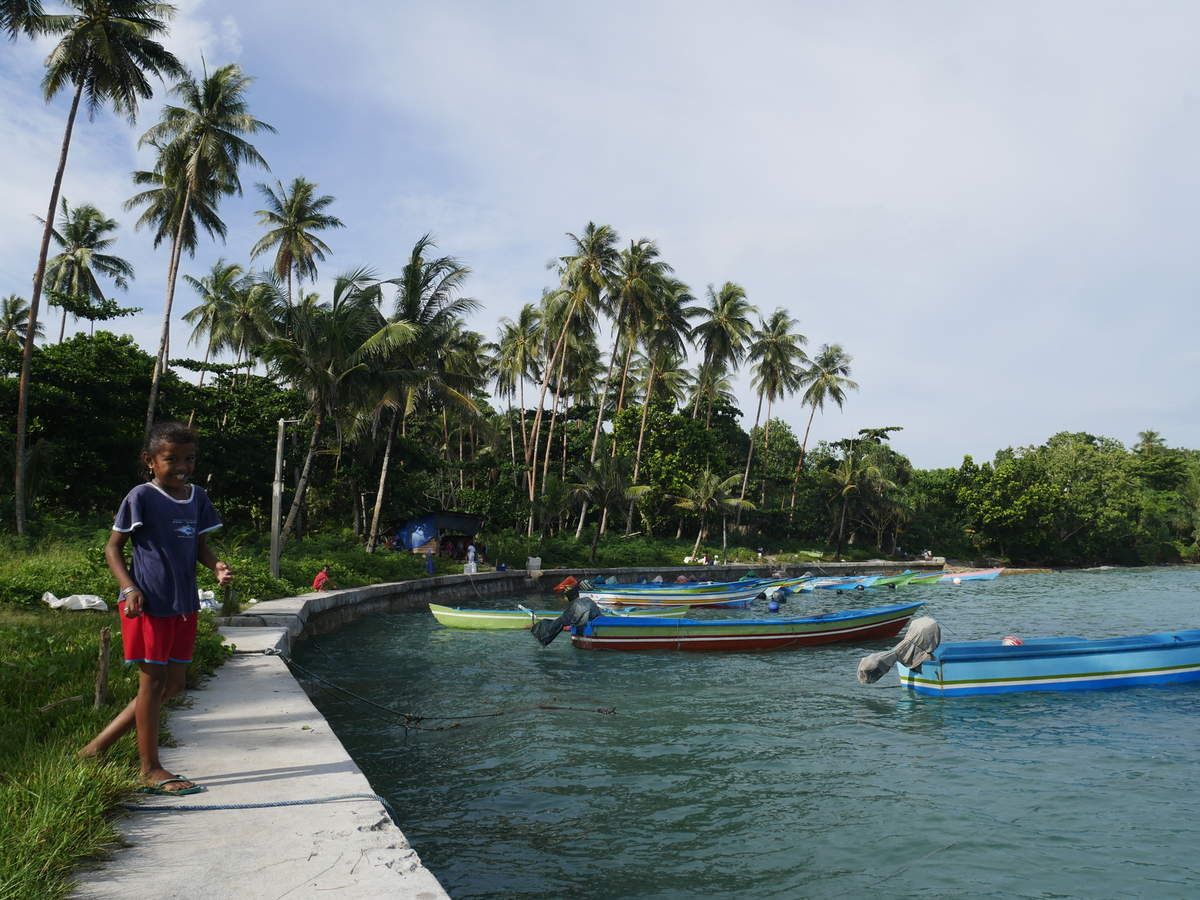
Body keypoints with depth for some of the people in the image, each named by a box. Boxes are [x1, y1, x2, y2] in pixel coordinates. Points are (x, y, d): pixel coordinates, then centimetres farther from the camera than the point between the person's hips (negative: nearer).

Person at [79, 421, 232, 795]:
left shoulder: (197, 497, 7)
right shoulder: (141, 497, -10)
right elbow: (113, 547, -5)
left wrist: (216, 567, -7)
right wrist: (129, 587, -18)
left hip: (184, 604, 7)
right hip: (148, 604, -7)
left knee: (173, 684, 11)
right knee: (153, 681, 1)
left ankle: (99, 744, 25)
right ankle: (150, 770, 14)